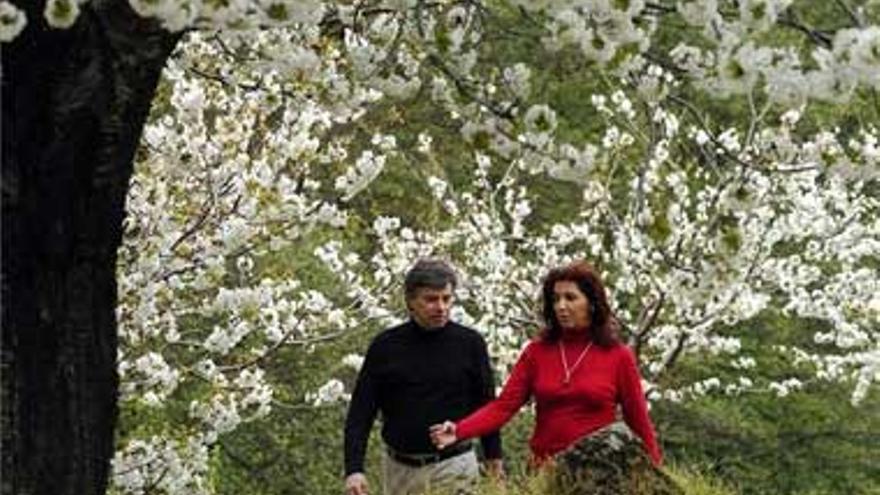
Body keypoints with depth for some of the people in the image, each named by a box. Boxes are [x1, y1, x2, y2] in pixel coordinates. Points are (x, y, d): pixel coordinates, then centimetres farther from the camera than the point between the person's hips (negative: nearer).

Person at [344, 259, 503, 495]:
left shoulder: (469, 343, 0)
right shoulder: (385, 346, 1)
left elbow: (486, 408, 8)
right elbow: (360, 412, 1)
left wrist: (494, 460, 5)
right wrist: (354, 469, -10)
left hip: (454, 466, -2)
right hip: (399, 467, 2)